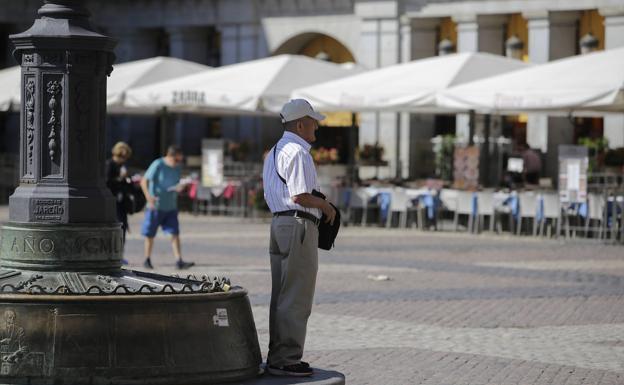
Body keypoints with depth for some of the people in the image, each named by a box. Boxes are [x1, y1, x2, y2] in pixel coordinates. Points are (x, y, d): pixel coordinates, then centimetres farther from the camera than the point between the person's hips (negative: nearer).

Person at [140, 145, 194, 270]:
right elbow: (144, 181, -13)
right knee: (150, 235, 8)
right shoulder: (157, 165, -13)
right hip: (156, 206, -4)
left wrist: (178, 188, -8)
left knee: (175, 233, -6)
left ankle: (179, 261, -10)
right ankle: (147, 260, 22)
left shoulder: (177, 167, 5)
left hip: (171, 207, 4)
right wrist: (149, 197, -26)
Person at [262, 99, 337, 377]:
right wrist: (325, 206, -4)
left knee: (281, 296, 15)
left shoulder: (274, 152, 19)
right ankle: (286, 359, -5)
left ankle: (277, 356, 20)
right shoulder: (298, 152, -13)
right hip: (298, 225, -11)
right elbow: (300, 196, -21)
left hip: (279, 222, 11)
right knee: (296, 299, -6)